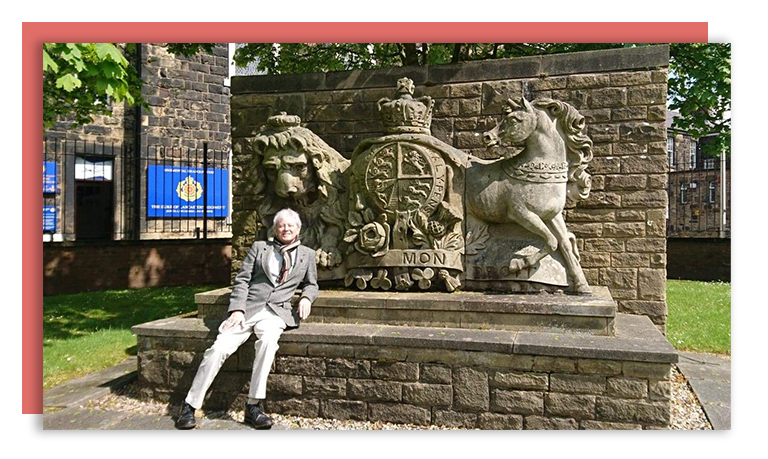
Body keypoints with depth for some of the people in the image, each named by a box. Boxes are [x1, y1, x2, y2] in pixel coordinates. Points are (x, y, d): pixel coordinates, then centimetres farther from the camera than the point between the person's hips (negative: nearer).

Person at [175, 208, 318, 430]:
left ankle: (253, 406, -27)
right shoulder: (259, 247, 14)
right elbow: (241, 280, 8)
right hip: (248, 306, 1)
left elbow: (311, 284, 26)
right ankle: (190, 406, -6)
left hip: (277, 311, 0)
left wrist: (306, 298, 3)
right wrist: (237, 309, -6)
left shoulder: (307, 254, 17)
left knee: (268, 338, -35)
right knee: (219, 348, -20)